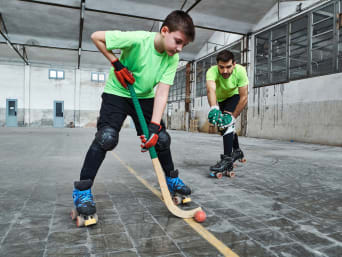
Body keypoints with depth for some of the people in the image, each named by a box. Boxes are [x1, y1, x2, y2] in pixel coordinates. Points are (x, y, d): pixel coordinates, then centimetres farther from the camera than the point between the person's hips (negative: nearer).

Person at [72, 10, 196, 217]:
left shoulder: (173, 59, -12)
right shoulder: (138, 39, -26)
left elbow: (162, 93, -20)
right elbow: (96, 37, -16)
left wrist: (154, 127, -29)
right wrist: (117, 64, -20)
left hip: (145, 97, 5)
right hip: (117, 93, -4)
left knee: (162, 138, 2)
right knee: (107, 137, -22)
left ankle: (171, 179, 25)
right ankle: (82, 190, -8)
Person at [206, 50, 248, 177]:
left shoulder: (240, 71, -32)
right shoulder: (212, 71, -35)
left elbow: (244, 97, -29)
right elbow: (210, 90, -55)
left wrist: (233, 116, -31)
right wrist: (213, 108, -73)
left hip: (235, 97, -3)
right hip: (220, 100, 3)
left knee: (227, 123, -26)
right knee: (222, 126, 11)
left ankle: (227, 160, -24)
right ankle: (237, 151, 36)